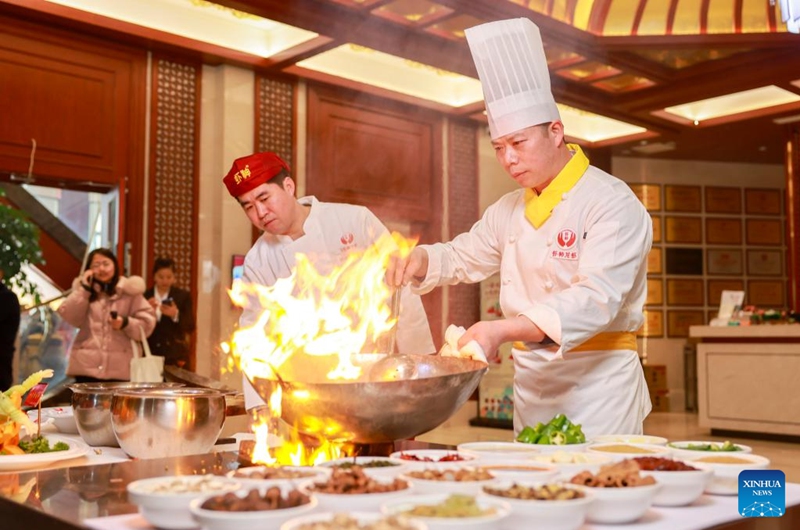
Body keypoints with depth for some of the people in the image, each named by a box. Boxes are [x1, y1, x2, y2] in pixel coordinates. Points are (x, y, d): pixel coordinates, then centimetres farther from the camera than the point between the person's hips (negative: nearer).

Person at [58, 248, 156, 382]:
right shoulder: (83, 289, 16)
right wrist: (84, 288, -3)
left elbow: (147, 325, 2)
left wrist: (126, 323, -16)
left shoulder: (129, 291, 7)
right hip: (86, 366, 2)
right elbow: (70, 317, 0)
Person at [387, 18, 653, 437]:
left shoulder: (612, 203, -13)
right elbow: (464, 257, 23)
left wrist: (502, 330, -36)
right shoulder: (510, 209, 11)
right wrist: (421, 262, 0)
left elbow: (597, 298, -25)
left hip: (597, 386, -6)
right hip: (530, 381, 6)